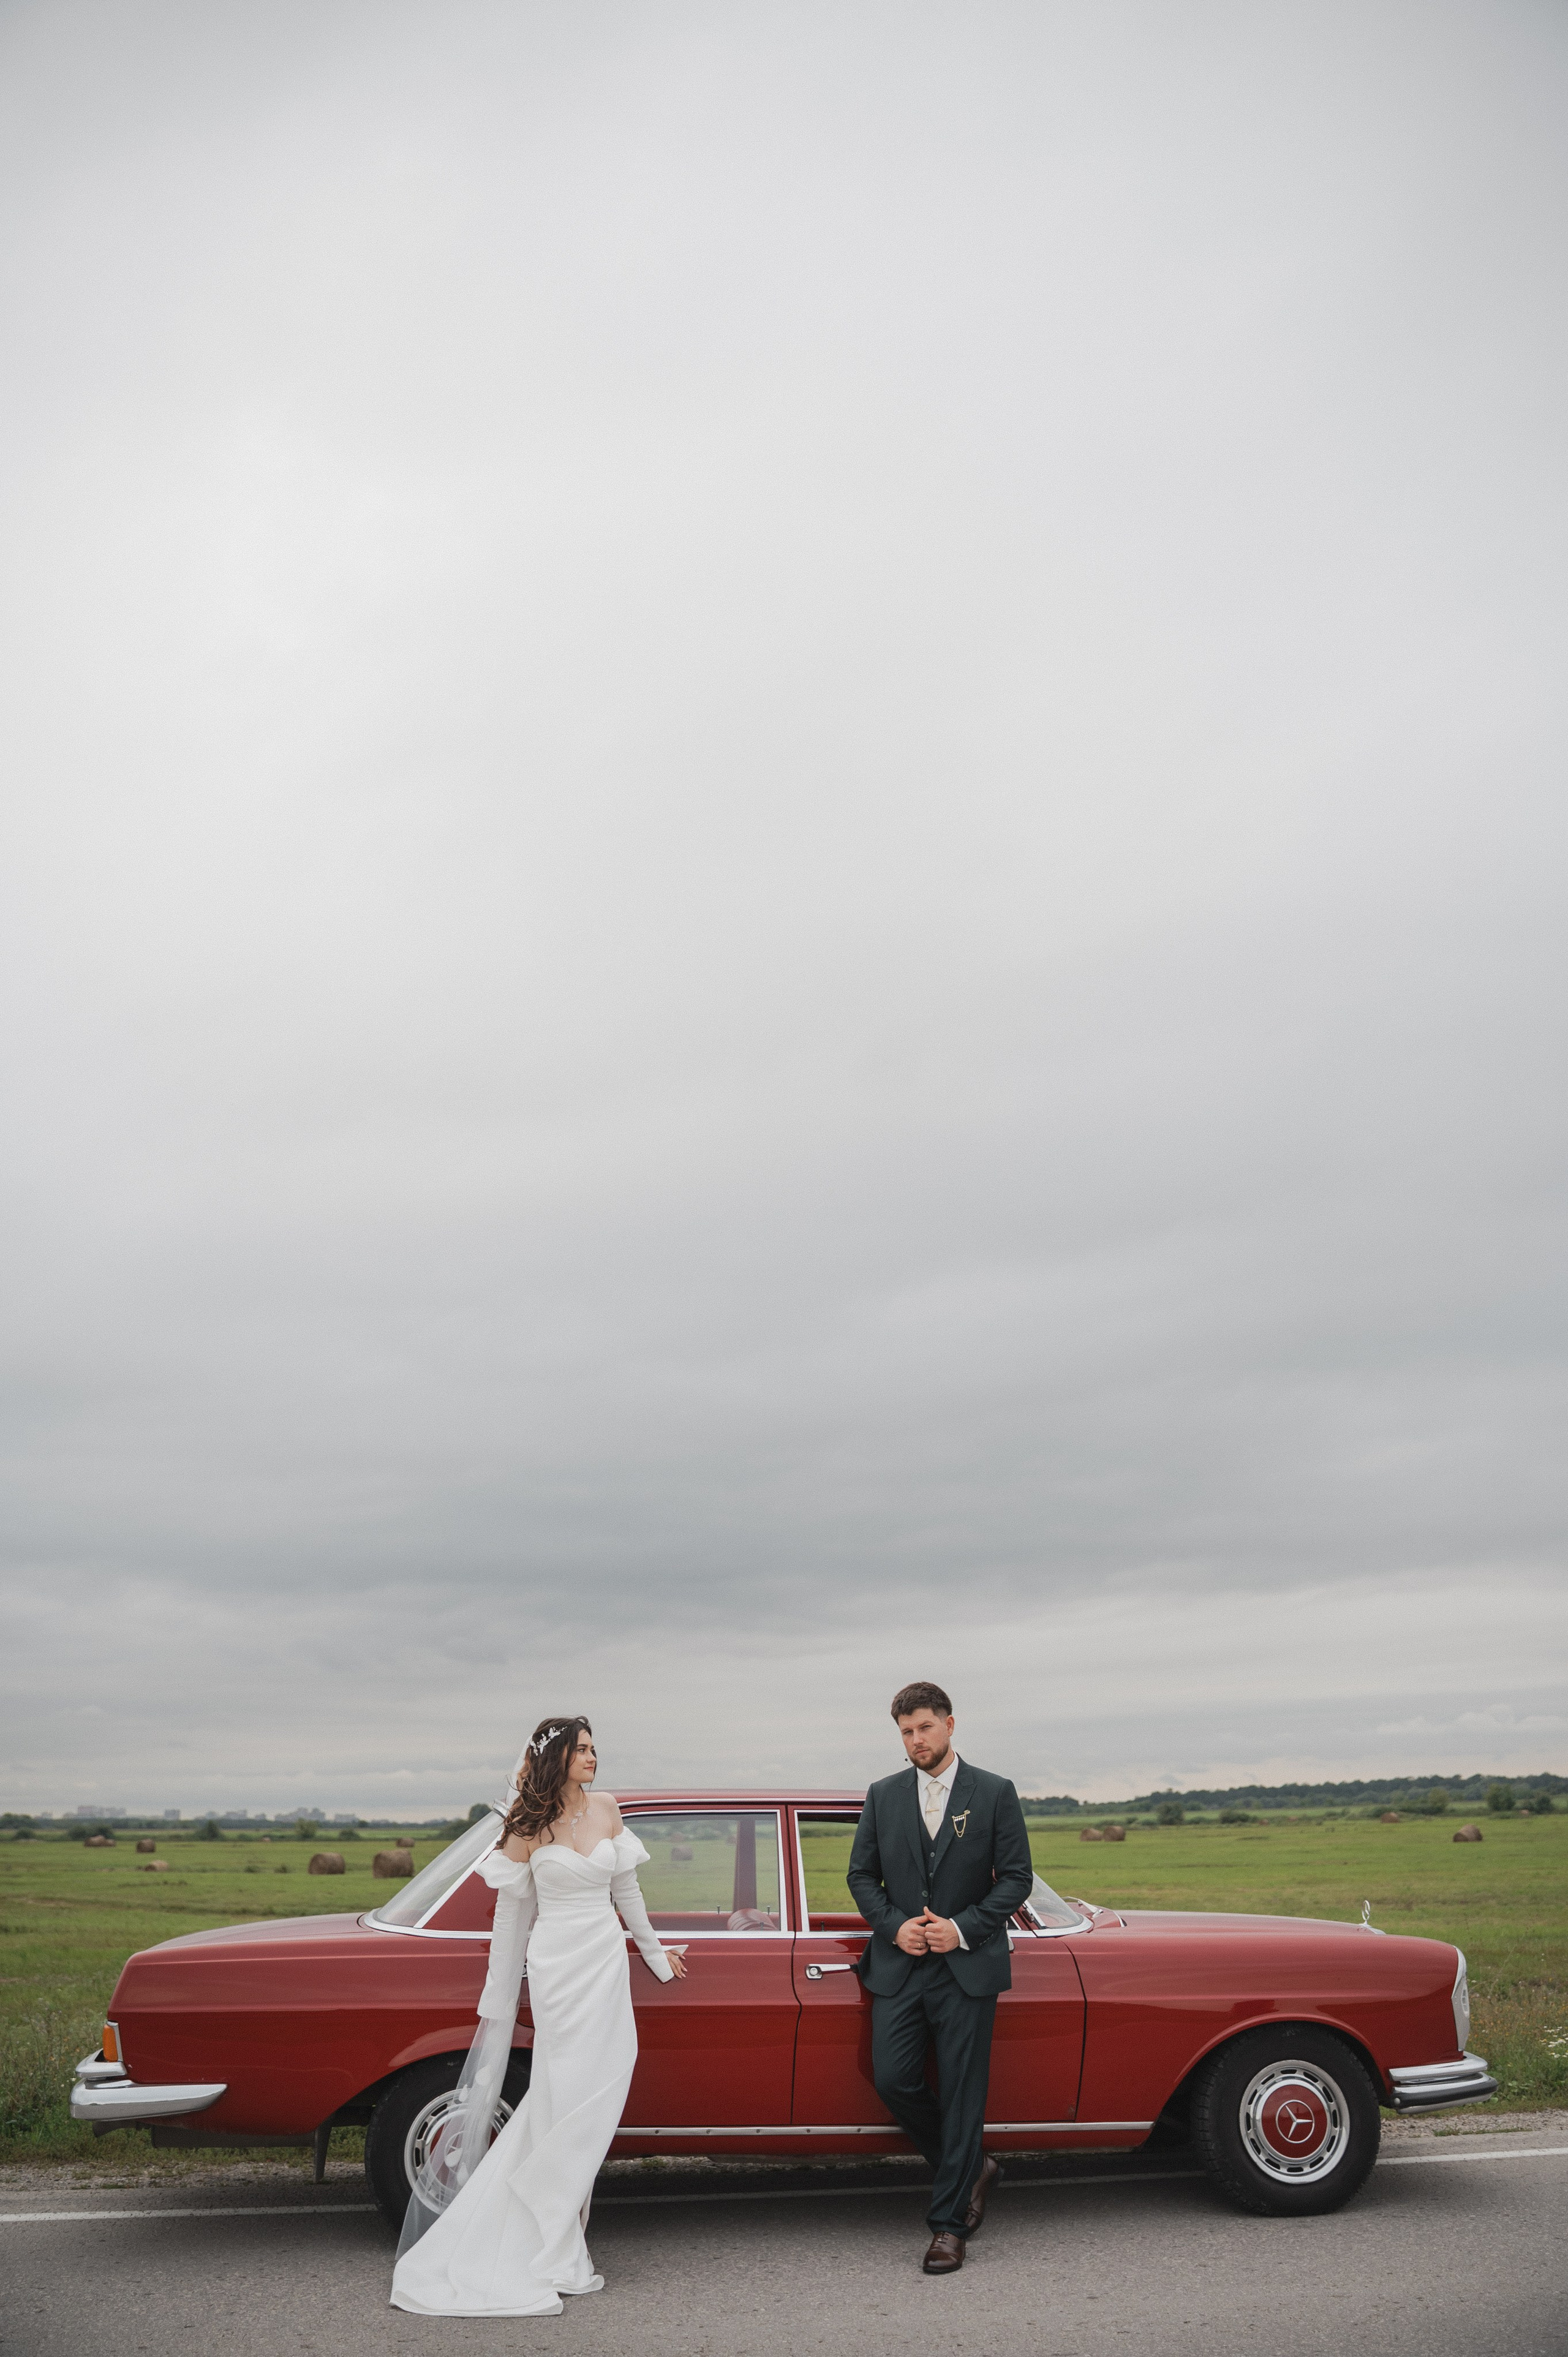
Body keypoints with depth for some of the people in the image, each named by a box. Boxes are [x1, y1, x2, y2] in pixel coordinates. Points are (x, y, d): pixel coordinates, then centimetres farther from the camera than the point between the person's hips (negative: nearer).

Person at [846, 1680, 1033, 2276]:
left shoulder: (994, 1793, -2)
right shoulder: (883, 1796, 5)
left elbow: (1017, 1877, -2)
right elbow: (861, 1874, 9)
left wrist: (964, 1928, -13)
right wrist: (894, 1926, -8)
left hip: (967, 1967, -2)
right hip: (899, 1966, 3)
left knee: (962, 2095, 0)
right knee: (893, 2080, -4)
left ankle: (948, 2225, 12)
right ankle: (971, 2168, 20)